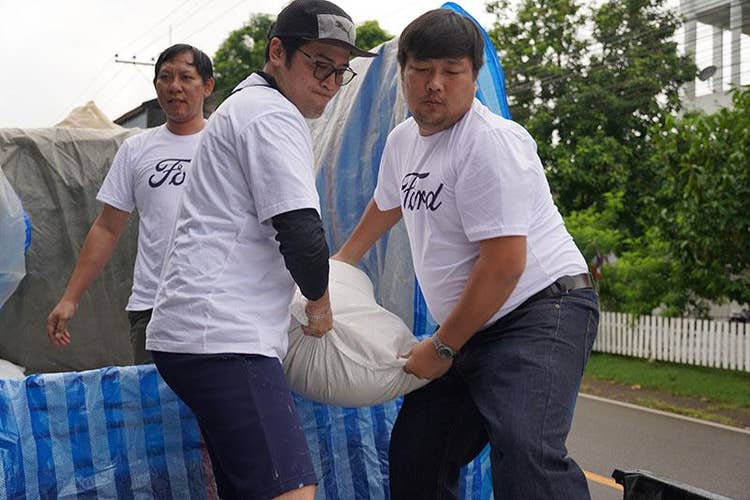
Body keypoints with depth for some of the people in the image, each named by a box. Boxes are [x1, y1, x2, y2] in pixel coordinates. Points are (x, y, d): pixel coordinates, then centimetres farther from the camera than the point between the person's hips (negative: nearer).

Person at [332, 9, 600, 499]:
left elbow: (504, 265, -22)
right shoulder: (403, 139, 9)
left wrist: (442, 348, -13)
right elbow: (386, 205, 31)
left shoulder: (490, 143, -19)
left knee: (525, 456, -29)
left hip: (540, 314, -9)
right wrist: (338, 266, 39)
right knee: (414, 454, 13)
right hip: (470, 326, 9)